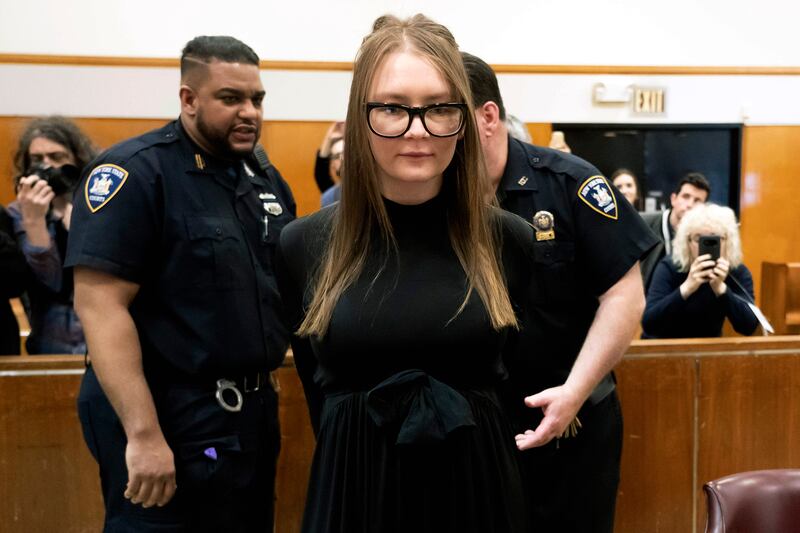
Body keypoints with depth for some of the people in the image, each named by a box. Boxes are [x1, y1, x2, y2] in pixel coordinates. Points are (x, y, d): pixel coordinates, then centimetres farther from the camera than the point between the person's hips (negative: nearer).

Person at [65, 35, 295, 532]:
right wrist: (144, 434, -25)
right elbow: (101, 305, -20)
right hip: (170, 419, -7)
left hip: (254, 413, 7)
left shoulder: (265, 175, 9)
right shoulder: (134, 173, -13)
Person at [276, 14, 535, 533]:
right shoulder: (303, 245, -5)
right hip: (352, 487, 0)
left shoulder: (511, 241, -5)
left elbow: (521, 371, 8)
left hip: (481, 485, 0)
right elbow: (318, 384, 7)